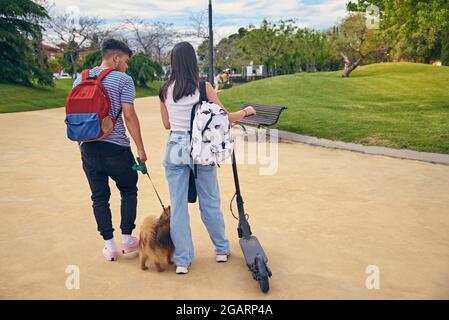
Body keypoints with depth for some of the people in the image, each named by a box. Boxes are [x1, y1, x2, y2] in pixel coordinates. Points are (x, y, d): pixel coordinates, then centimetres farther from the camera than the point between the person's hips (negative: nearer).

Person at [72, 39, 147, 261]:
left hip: (88, 148, 5)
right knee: (129, 191, 16)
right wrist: (140, 148, -7)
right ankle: (127, 239, 19)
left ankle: (109, 245, 17)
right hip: (116, 147, -4)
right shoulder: (123, 80, -6)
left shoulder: (80, 79, 11)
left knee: (99, 196, 12)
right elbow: (129, 115, -12)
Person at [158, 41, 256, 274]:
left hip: (175, 148, 2)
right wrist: (245, 111, 15)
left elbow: (167, 124, 11)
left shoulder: (165, 90, 2)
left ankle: (182, 260, 14)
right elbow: (225, 118, -3)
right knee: (210, 202, 14)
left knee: (178, 205, 8)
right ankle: (222, 249, 30)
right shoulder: (203, 87, -7)